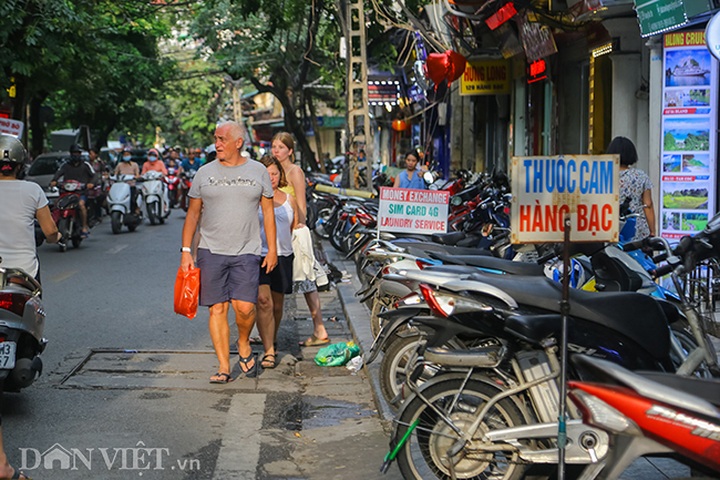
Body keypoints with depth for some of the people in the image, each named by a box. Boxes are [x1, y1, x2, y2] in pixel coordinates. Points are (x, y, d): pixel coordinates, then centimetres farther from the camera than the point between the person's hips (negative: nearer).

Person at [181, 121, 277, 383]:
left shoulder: (258, 171, 6)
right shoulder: (205, 173, 6)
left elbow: (268, 211, 10)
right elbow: (193, 213, 10)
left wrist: (272, 249, 5)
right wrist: (186, 251, 4)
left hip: (247, 253, -1)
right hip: (211, 252, 1)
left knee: (244, 307, -12)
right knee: (218, 309, 0)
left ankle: (244, 344, 19)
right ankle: (224, 367, 9)